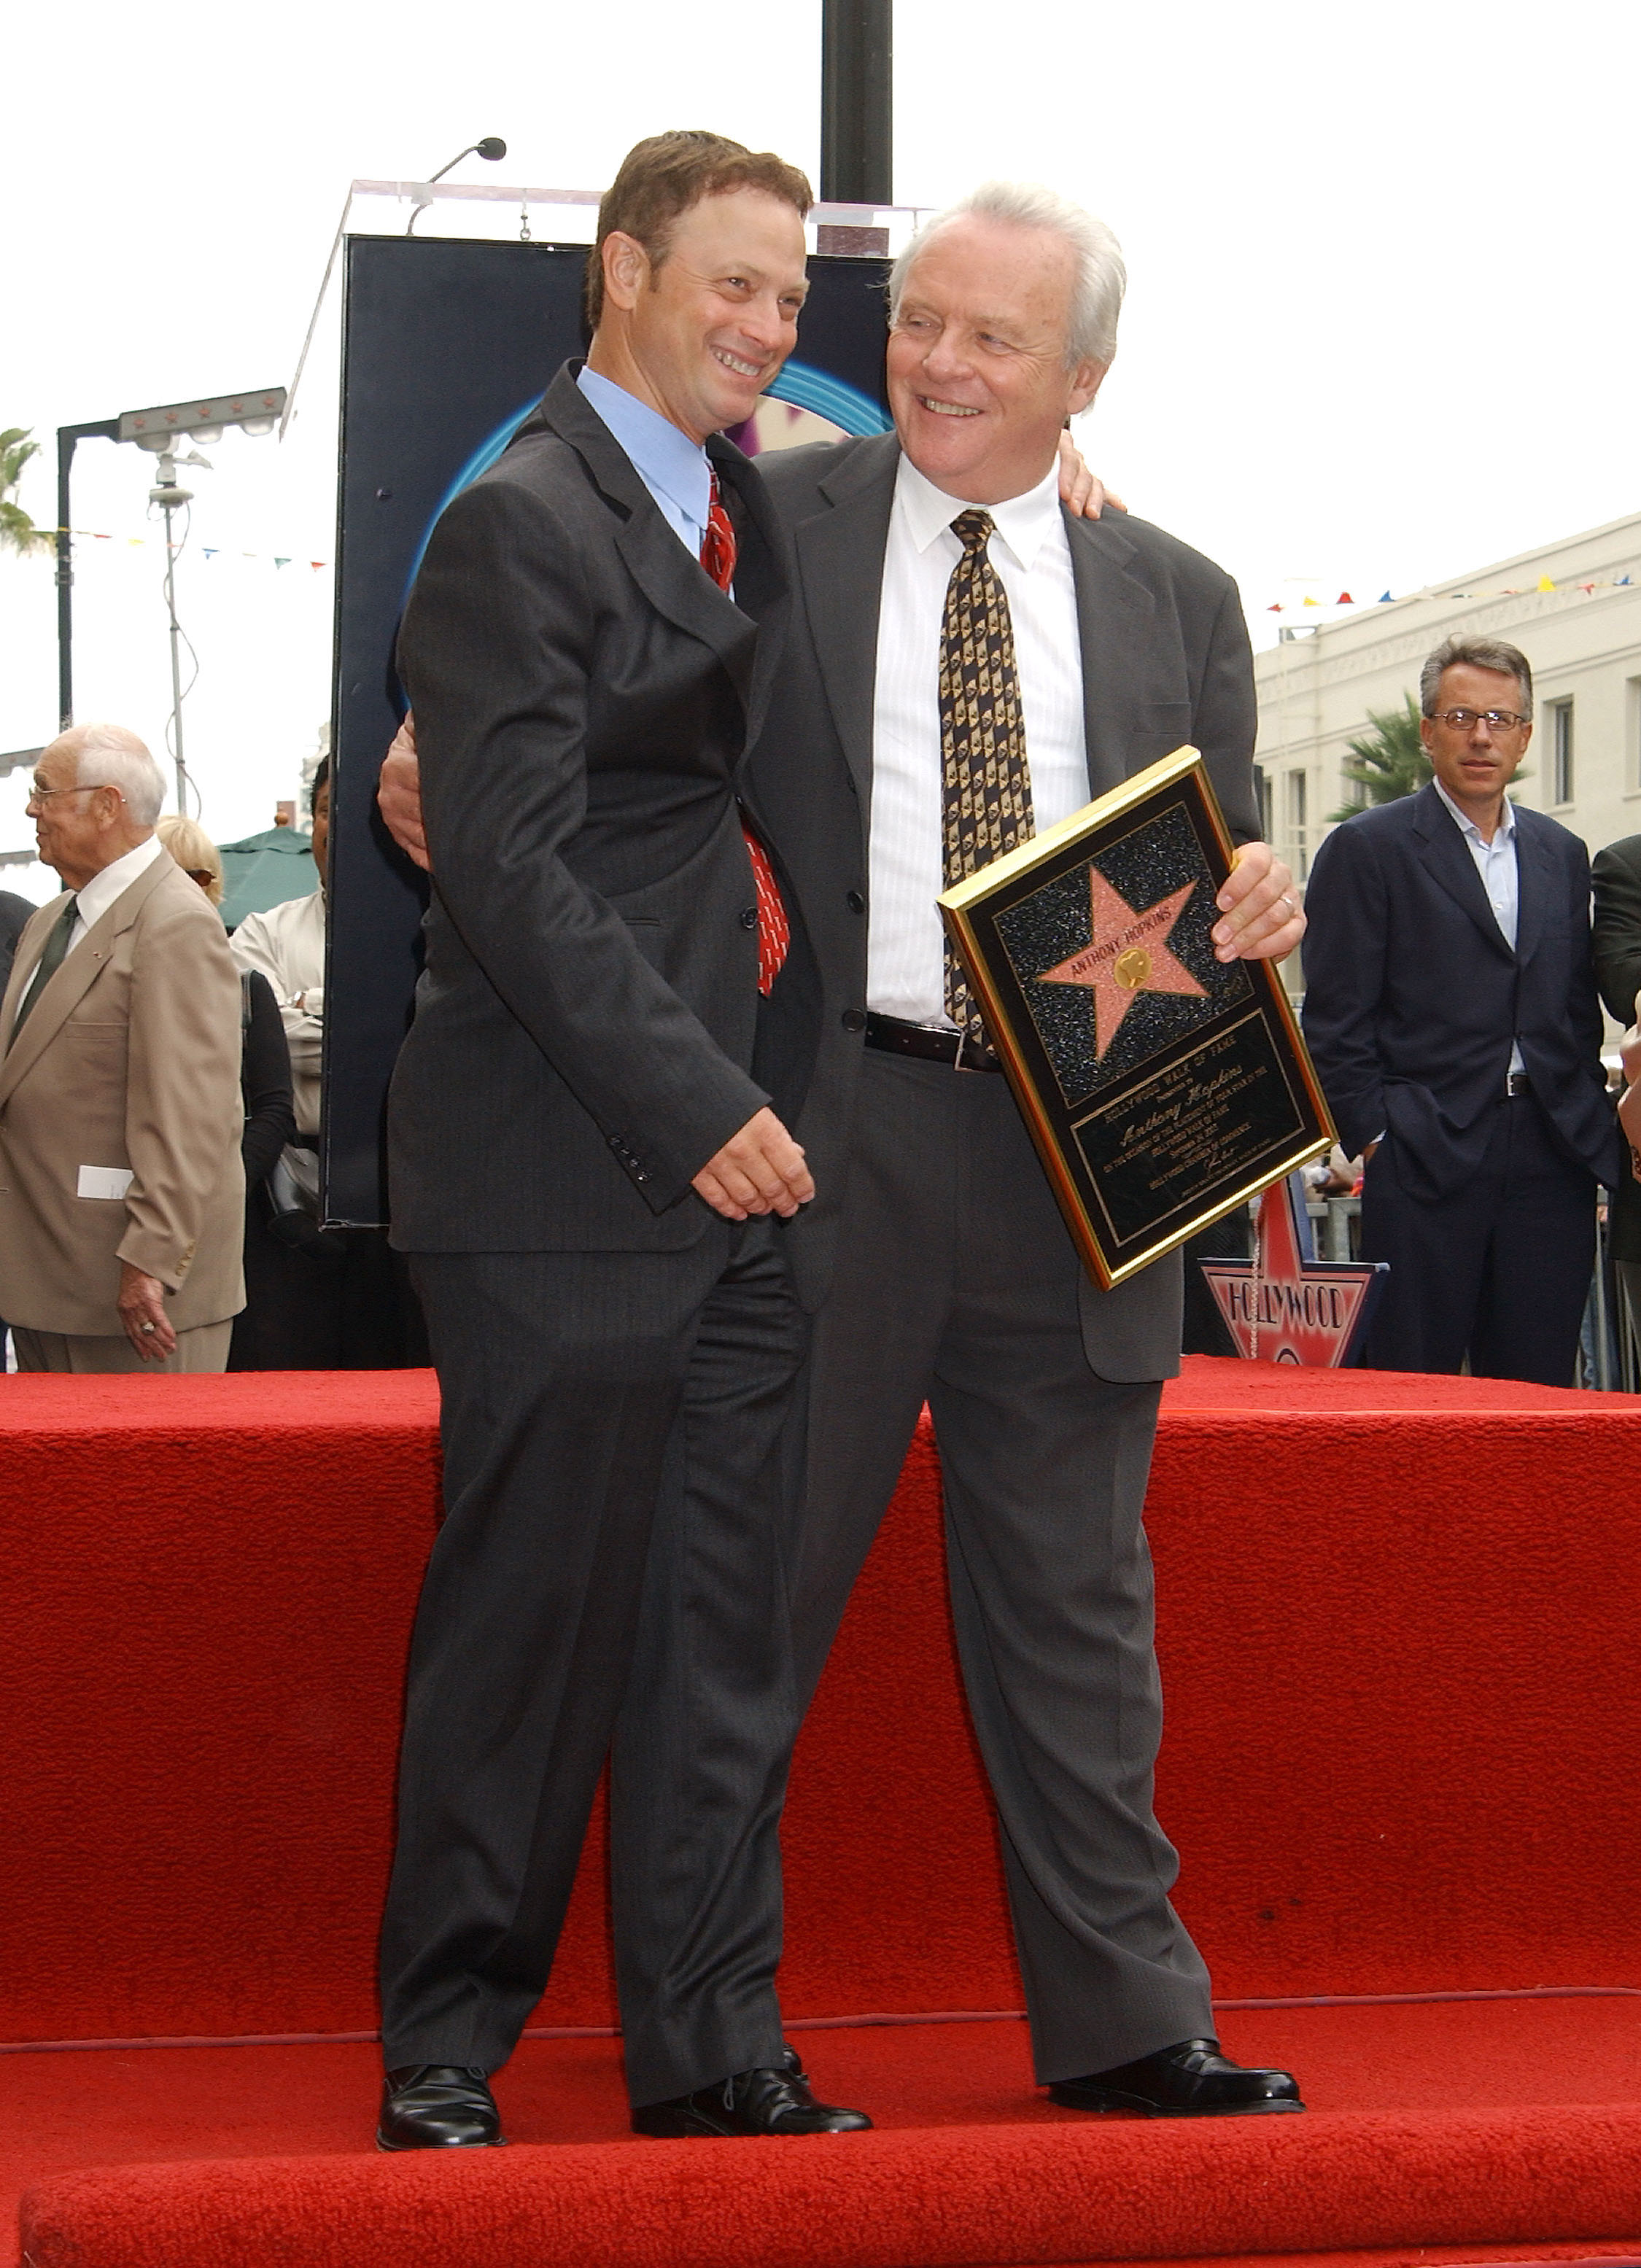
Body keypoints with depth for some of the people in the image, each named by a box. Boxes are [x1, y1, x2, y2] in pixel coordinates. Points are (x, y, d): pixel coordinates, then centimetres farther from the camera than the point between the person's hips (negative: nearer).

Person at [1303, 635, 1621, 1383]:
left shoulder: (1562, 854, 17)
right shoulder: (1367, 848, 1)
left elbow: (1579, 1013, 18)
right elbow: (1336, 1020, -2)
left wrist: (1592, 1139, 9)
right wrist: (1374, 1138, -9)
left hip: (1551, 1165, 5)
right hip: (1425, 1159, -4)